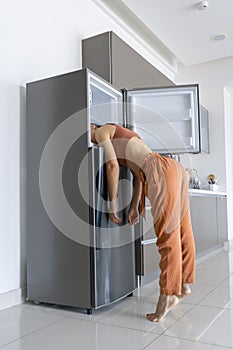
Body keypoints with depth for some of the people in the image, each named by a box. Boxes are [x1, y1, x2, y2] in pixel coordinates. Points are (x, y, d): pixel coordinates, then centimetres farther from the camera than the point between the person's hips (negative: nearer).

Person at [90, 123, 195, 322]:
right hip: (175, 167, 9)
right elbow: (138, 173, 26)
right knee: (182, 231, 13)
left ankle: (168, 294, -2)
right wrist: (134, 207, 21)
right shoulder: (123, 138, 34)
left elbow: (113, 166, -5)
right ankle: (184, 285, 25)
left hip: (162, 172, -9)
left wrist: (112, 203, 1)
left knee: (167, 235, -8)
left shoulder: (101, 132, 9)